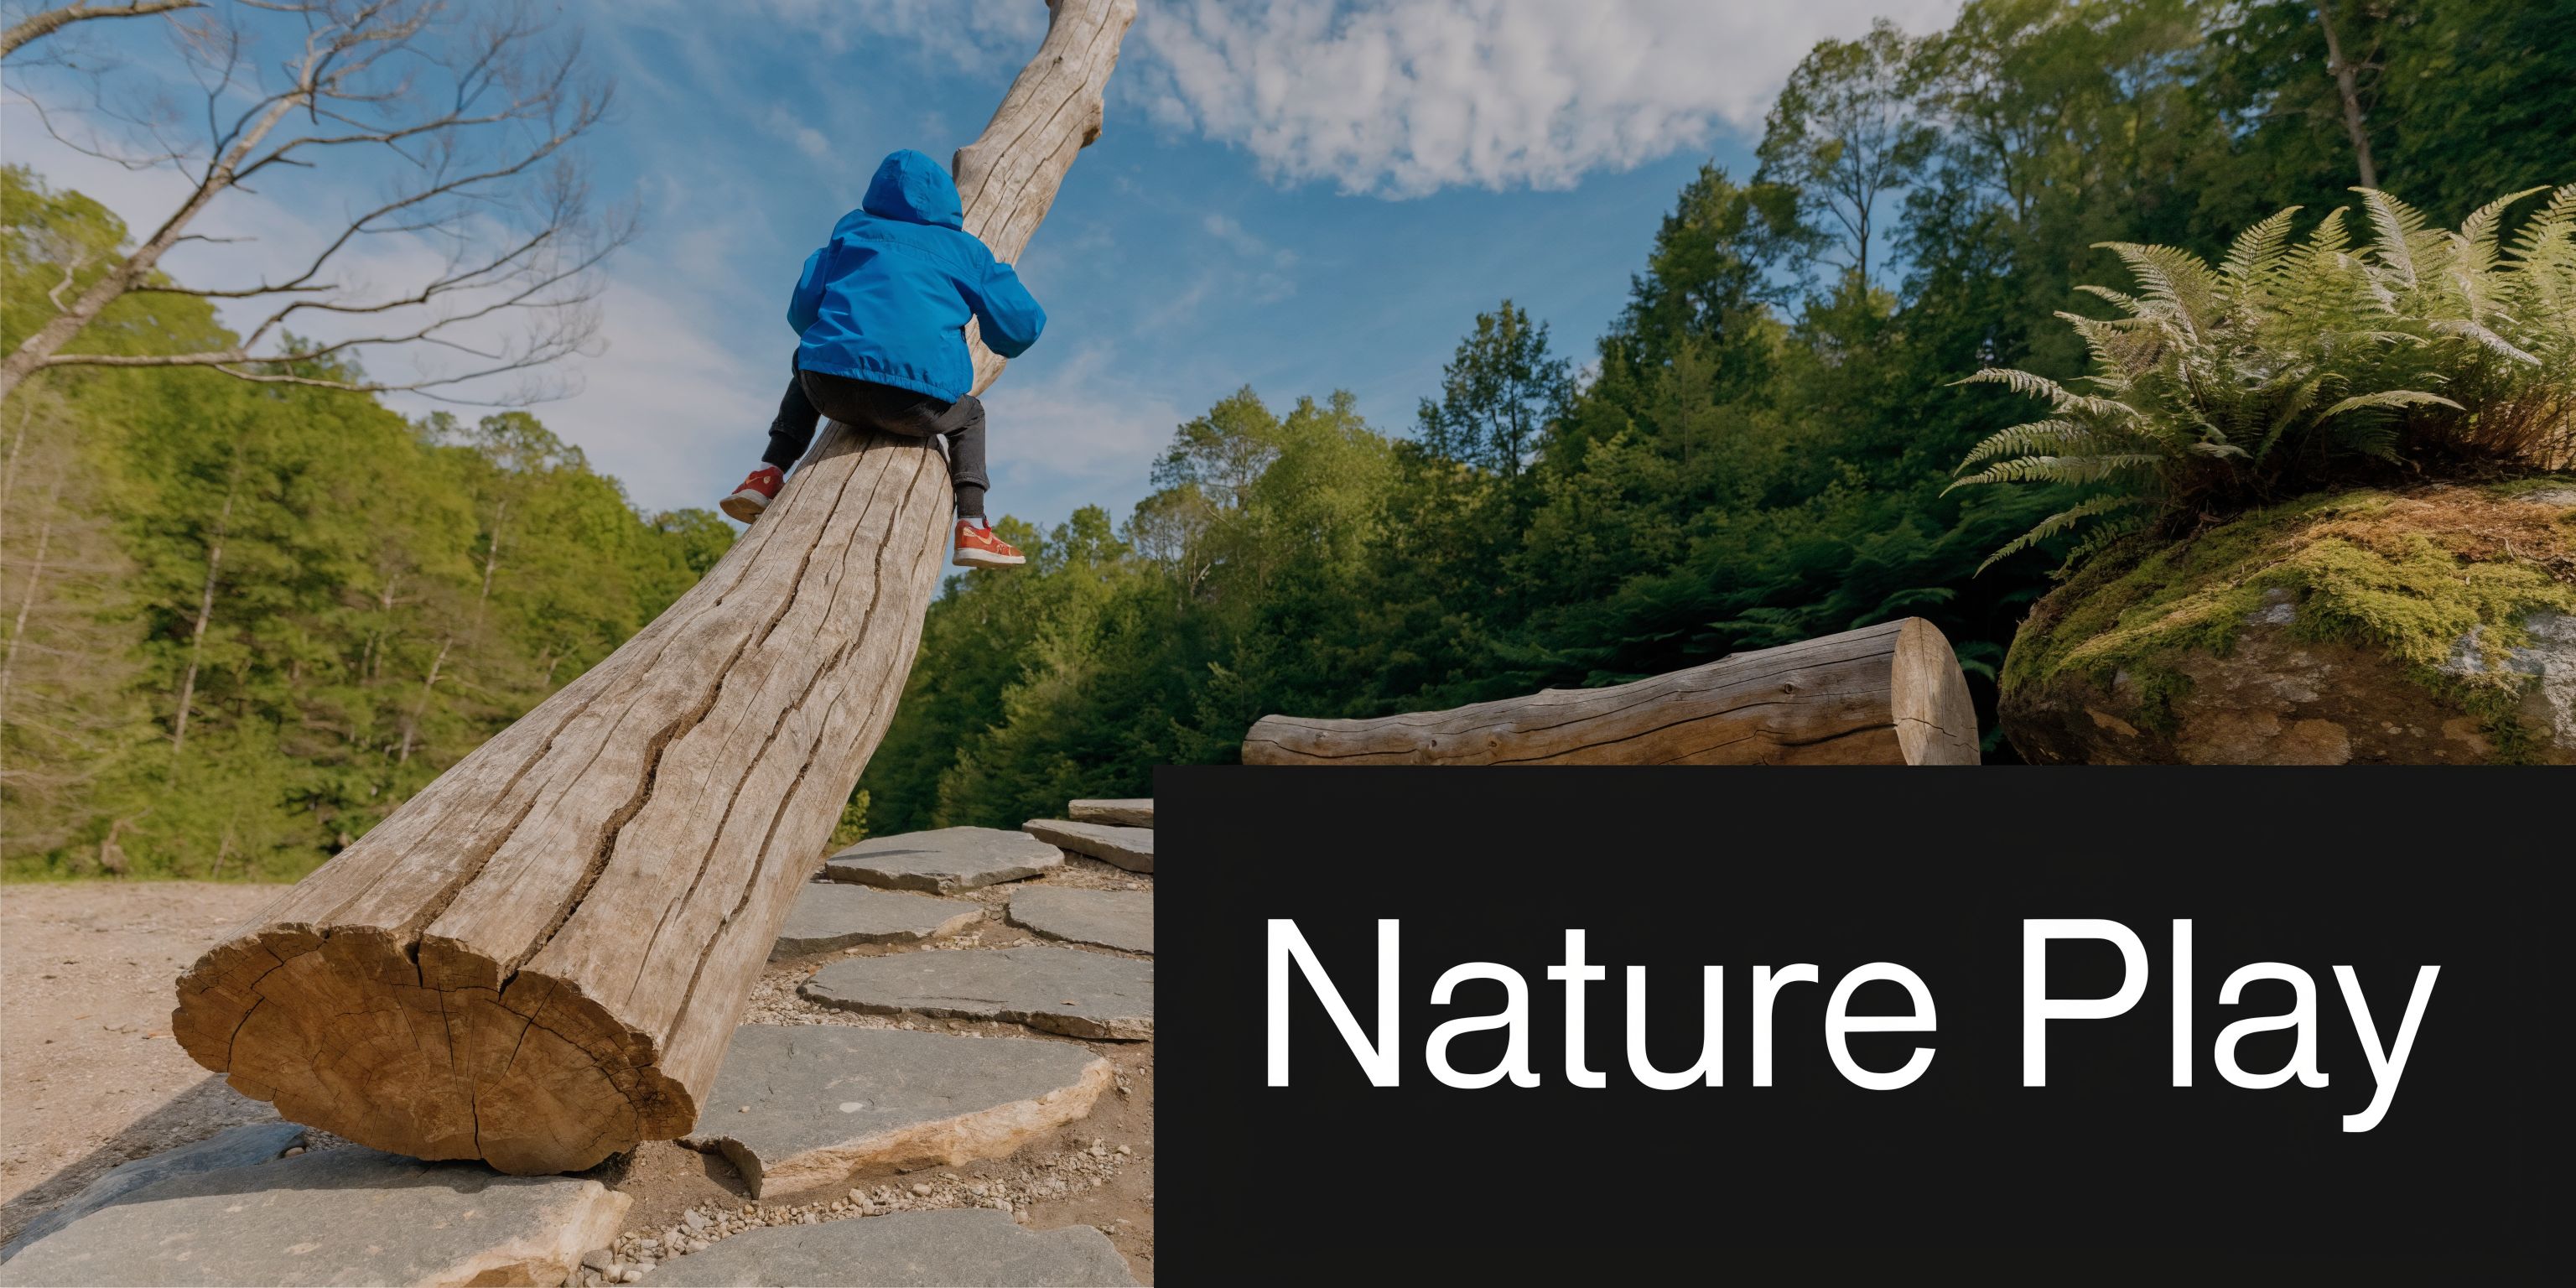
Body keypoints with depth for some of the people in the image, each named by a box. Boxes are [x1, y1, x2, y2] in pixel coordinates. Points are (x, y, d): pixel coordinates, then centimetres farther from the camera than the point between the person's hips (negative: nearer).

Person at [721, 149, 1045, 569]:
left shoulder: (851, 231, 24)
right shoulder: (964, 249, 20)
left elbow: (800, 312, 23)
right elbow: (1023, 327, 17)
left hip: (834, 390, 2)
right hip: (919, 402, -2)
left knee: (805, 374, 37)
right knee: (969, 416, 30)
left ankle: (769, 475, 21)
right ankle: (972, 528, 11)